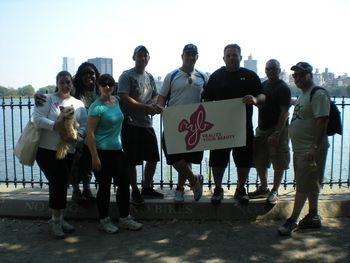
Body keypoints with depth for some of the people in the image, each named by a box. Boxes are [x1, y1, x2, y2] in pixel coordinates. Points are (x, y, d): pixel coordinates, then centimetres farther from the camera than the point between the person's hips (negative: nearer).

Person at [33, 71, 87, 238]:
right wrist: (57, 126, -26)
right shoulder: (48, 99, -2)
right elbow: (37, 118, -13)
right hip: (46, 150, -4)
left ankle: (57, 219, 27)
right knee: (59, 183, -9)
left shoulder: (79, 104, 10)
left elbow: (84, 126, 2)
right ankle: (56, 221, 8)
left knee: (61, 185, 12)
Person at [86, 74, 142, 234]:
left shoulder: (116, 101, 7)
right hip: (102, 152, -7)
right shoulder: (97, 107, -14)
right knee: (105, 186, 4)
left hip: (117, 150, 7)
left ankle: (124, 219, 23)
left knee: (124, 183, 9)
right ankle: (104, 221, 21)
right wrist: (94, 157, -18)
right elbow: (90, 132, -16)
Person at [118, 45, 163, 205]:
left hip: (147, 123, 7)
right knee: (132, 161, 0)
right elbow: (124, 98, -14)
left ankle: (147, 188, 28)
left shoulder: (150, 77, 17)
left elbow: (155, 96, 19)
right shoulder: (126, 76, -4)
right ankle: (135, 191, 16)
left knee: (153, 157, 11)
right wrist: (146, 107, -18)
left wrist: (154, 105, -5)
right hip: (131, 123, -7)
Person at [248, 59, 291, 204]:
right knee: (259, 161, 12)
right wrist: (259, 127, 10)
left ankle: (275, 191, 15)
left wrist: (277, 133, -22)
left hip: (277, 130, -7)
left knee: (278, 164, 2)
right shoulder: (263, 85, 11)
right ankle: (263, 188, 26)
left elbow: (285, 112, -16)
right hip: (262, 129, 7)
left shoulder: (283, 88, -10)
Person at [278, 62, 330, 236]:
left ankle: (292, 220, 3)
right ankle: (313, 217, 26)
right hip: (300, 148, 10)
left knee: (303, 185, -4)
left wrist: (315, 148, -25)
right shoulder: (302, 94, 17)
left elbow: (322, 122, -21)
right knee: (310, 185, 16)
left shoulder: (318, 94, -14)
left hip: (310, 149, -9)